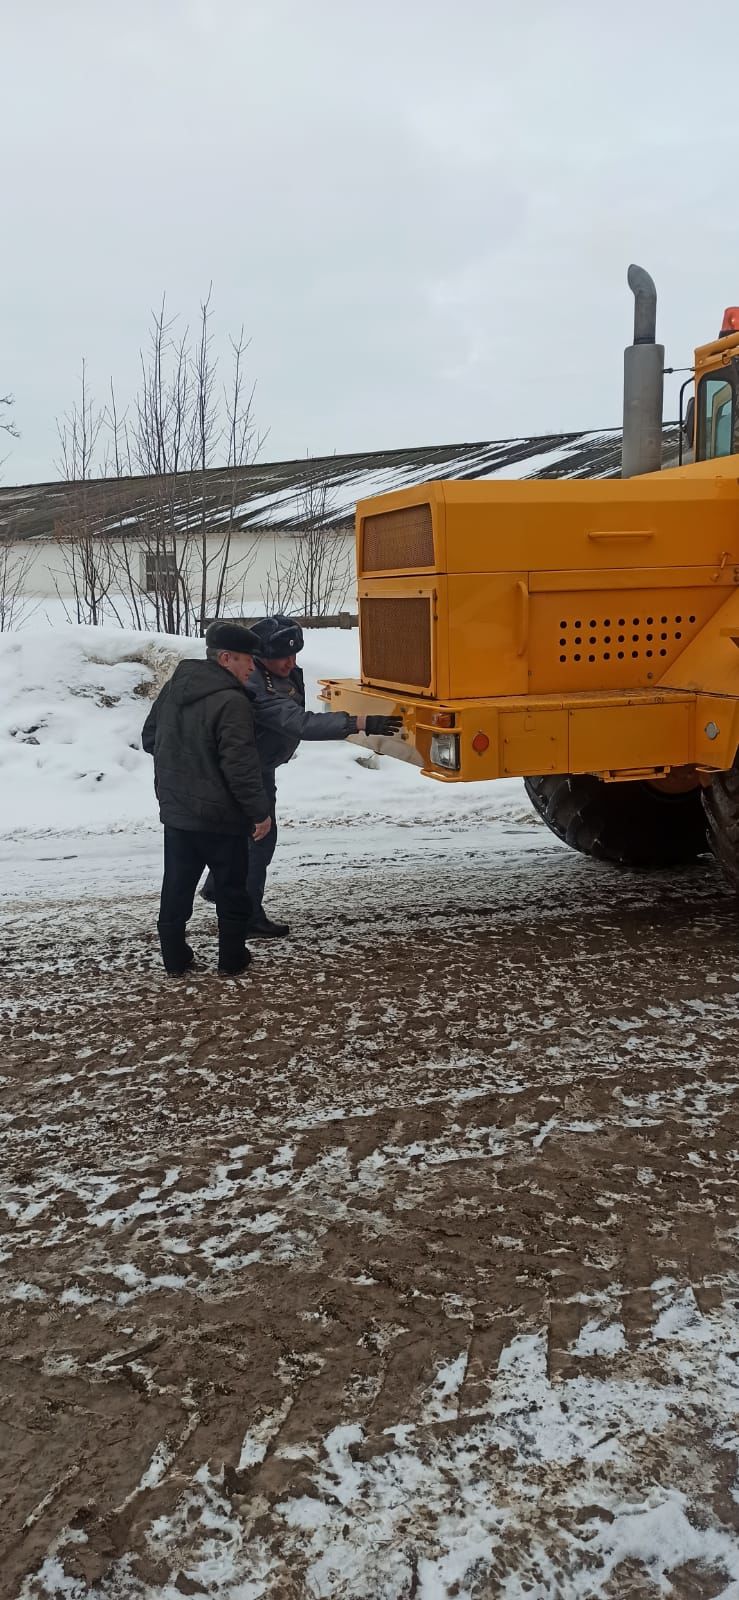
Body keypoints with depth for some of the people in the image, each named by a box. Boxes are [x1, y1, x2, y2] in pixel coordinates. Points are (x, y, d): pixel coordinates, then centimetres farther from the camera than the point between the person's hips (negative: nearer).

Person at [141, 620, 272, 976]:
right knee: (231, 890, 10)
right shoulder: (231, 702, -21)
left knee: (176, 888, 14)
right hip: (221, 817, -6)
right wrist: (260, 811, -15)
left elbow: (149, 739, 15)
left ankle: (175, 958, 21)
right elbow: (240, 766, -24)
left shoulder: (173, 687, 4)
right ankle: (232, 958, 19)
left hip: (175, 811, 6)